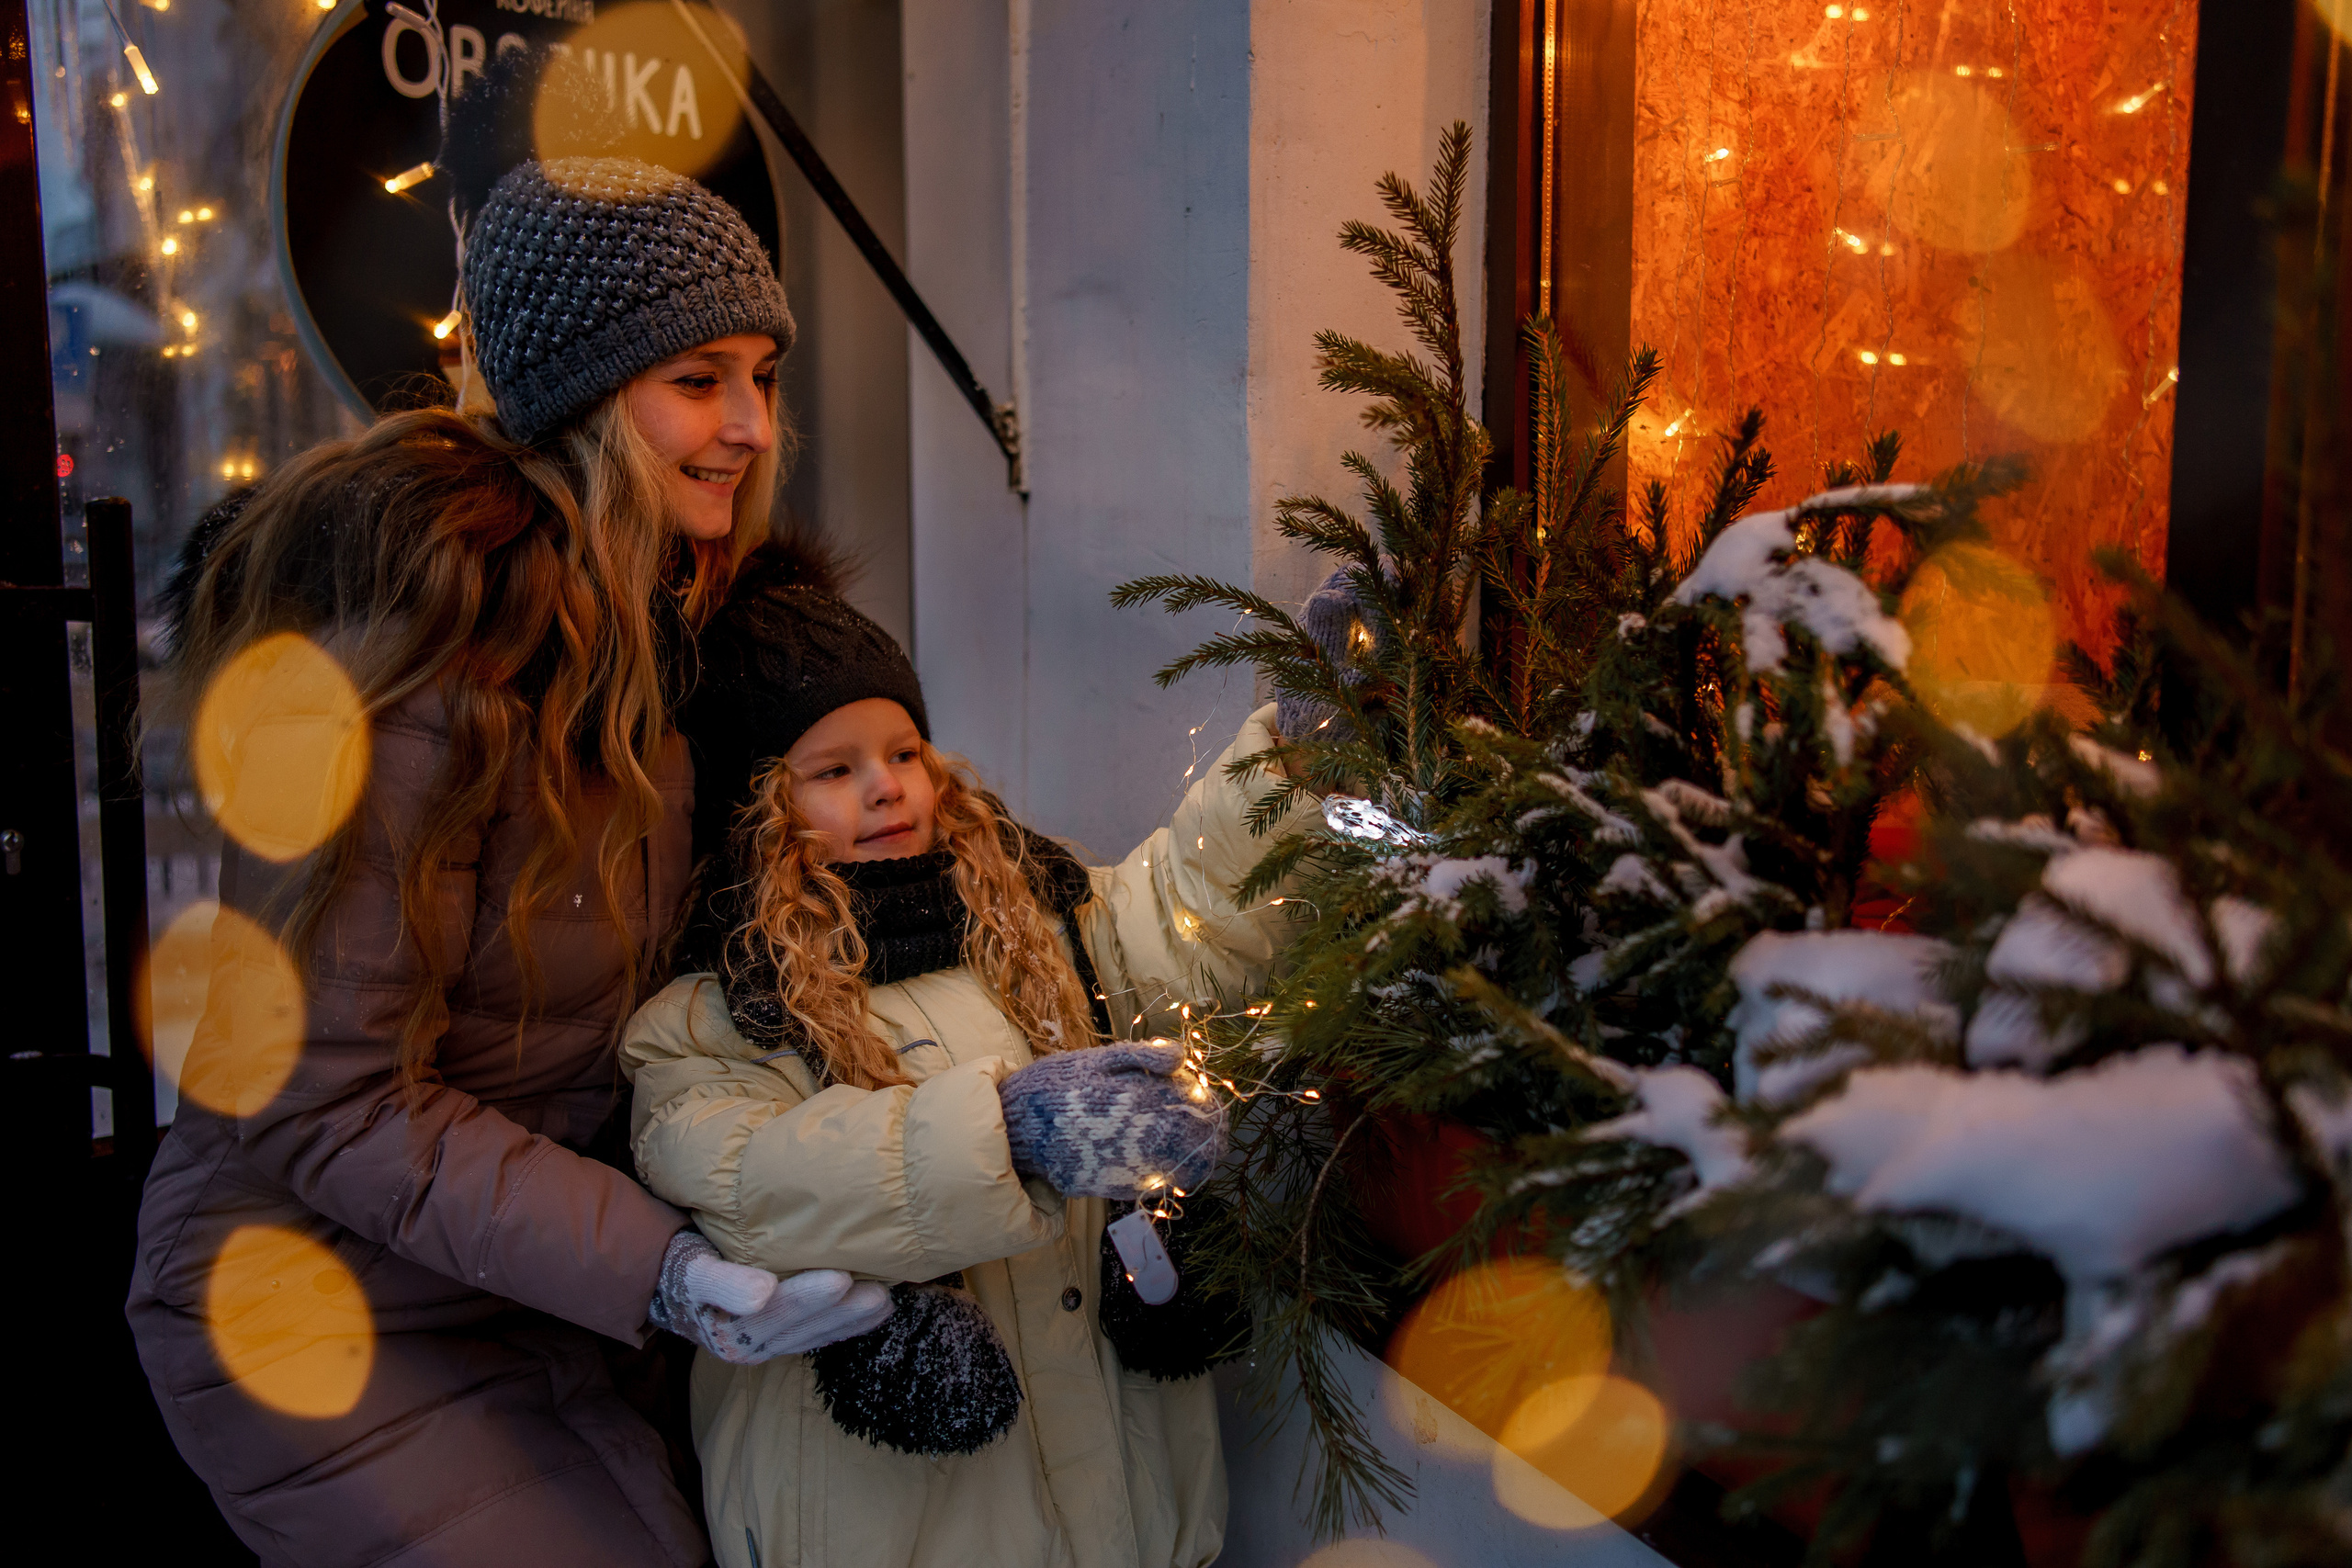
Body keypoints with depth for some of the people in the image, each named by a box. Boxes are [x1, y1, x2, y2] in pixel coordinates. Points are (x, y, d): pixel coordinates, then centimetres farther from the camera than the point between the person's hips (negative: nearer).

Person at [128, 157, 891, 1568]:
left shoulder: (644, 610, 1)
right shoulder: (429, 633, -26)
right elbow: (318, 1096, -24)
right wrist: (656, 1268, -29)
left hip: (535, 1281, 7)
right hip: (330, 1319, -7)